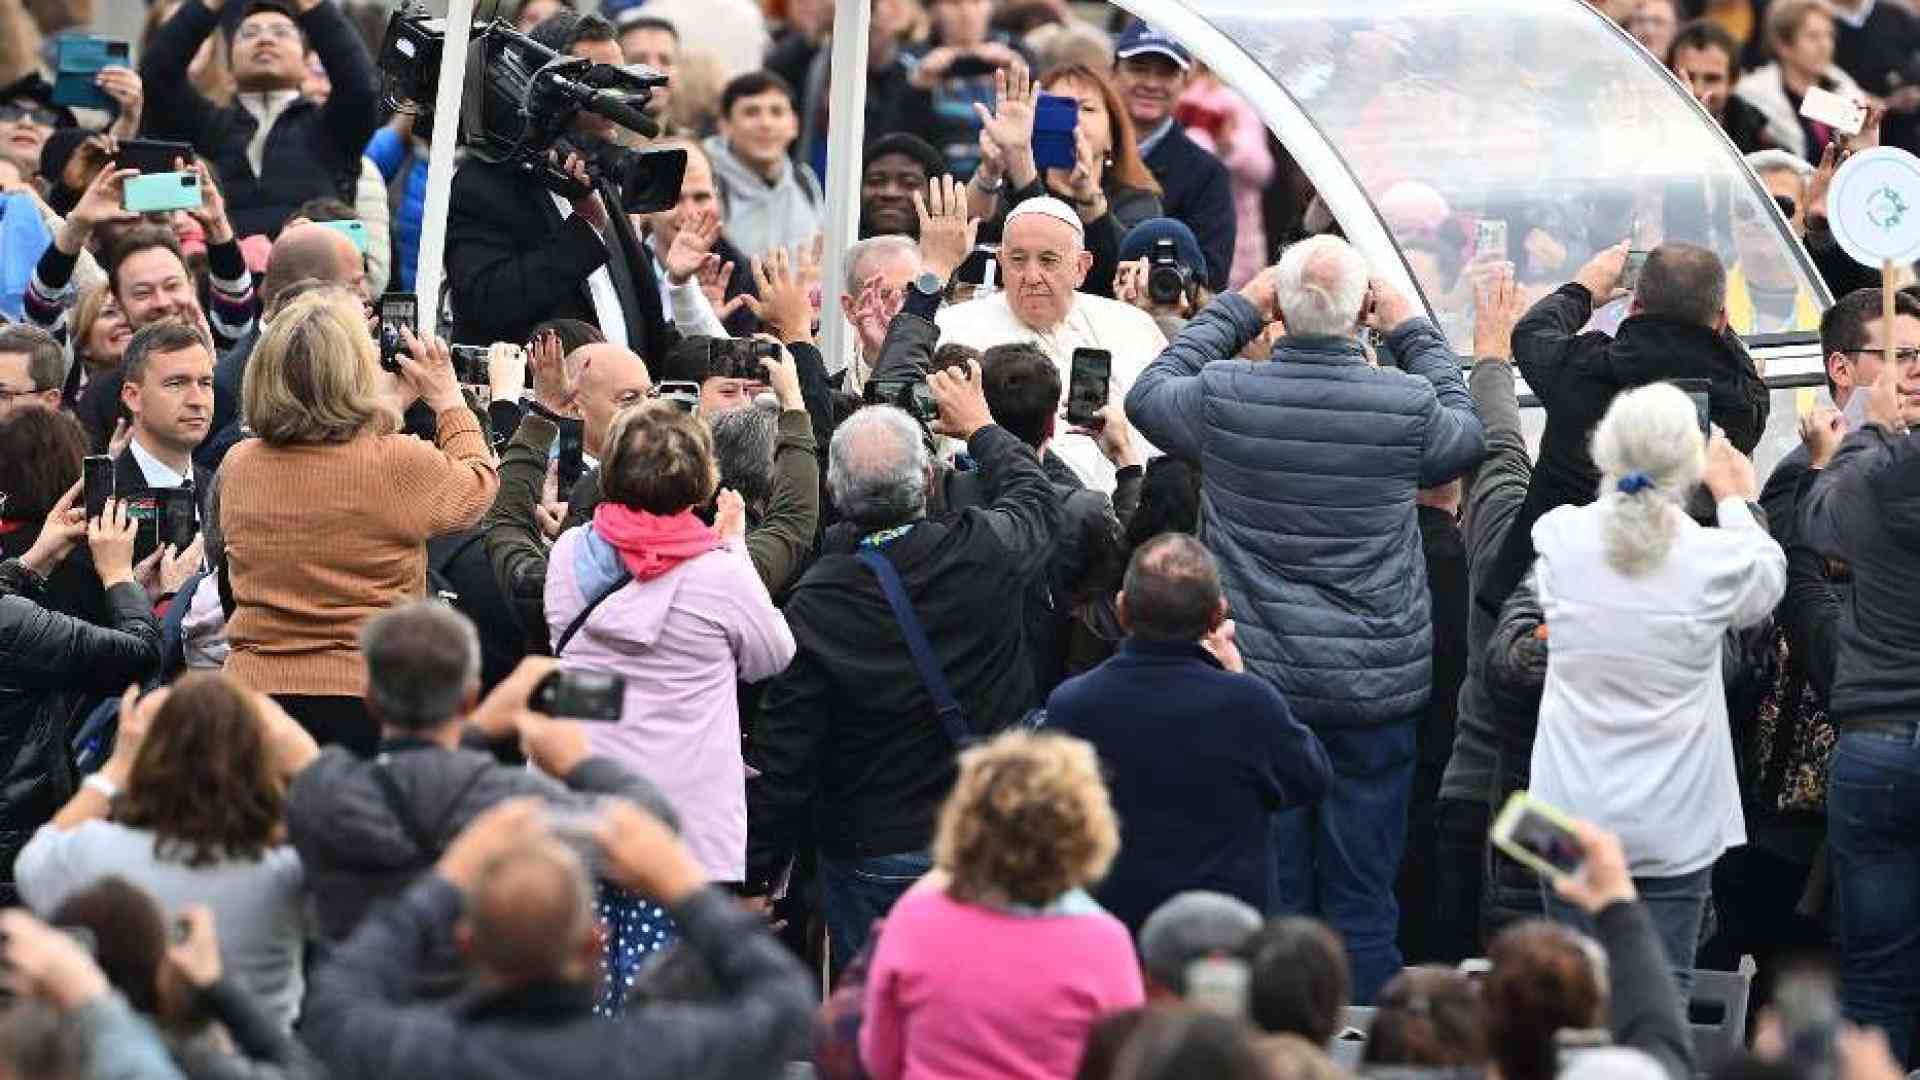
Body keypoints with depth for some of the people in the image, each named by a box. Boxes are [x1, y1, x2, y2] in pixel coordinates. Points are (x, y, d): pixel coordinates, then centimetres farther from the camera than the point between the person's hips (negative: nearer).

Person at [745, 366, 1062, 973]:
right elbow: (1037, 500, 12)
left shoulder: (812, 607, -18)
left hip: (867, 856, -2)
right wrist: (980, 427, 31)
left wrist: (757, 878, -2)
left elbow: (783, 759, -13)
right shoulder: (981, 553, -14)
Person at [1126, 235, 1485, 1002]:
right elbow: (1468, 437, 12)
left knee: (1267, 891, 9)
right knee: (1363, 902, 6)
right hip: (1375, 688, -1)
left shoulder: (1224, 396, -11)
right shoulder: (1408, 406, -12)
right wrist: (1413, 333, 19)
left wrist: (1235, 311, 18)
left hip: (1258, 681, 1)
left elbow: (1148, 395, 13)